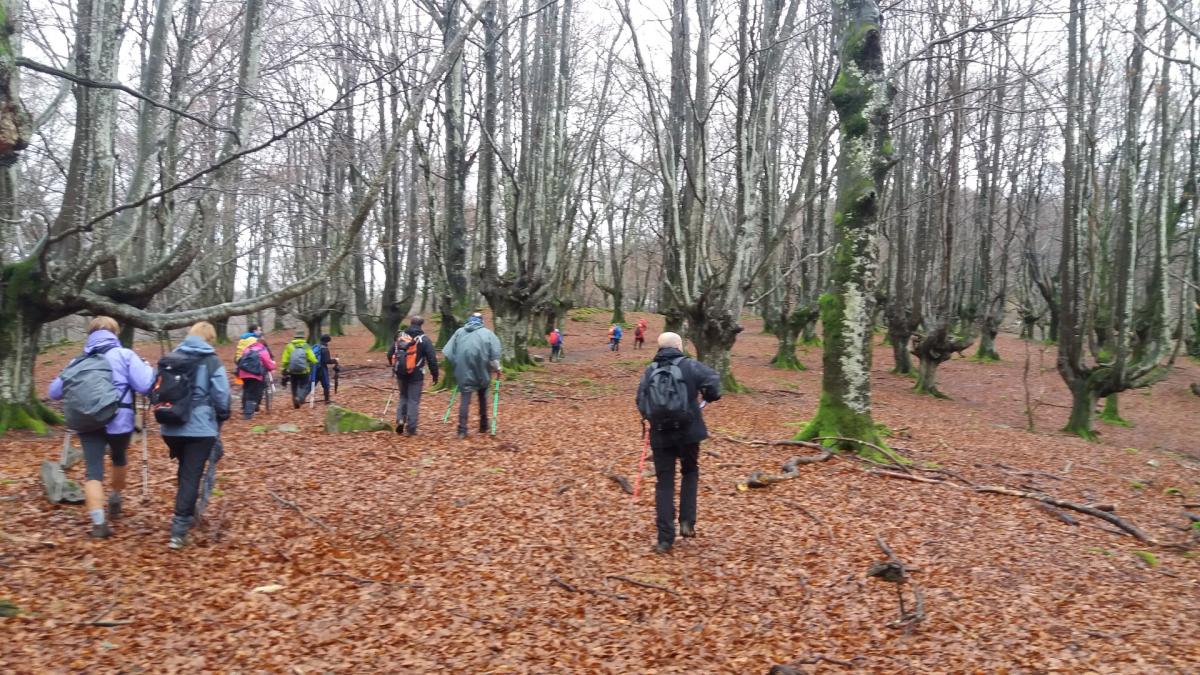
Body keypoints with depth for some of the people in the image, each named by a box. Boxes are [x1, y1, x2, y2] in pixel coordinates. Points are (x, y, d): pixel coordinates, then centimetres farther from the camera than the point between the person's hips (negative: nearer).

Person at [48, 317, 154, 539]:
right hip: (119, 420, -1)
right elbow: (146, 385, -13)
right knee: (119, 458, 26)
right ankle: (115, 500, 44)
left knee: (93, 471, -2)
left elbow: (54, 391, 16)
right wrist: (149, 368, 7)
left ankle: (98, 522, -13)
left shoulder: (79, 361, 11)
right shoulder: (125, 355, -1)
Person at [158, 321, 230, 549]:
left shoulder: (170, 358, 10)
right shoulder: (211, 361, -5)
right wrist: (221, 420, 12)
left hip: (171, 427, 5)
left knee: (184, 472, 25)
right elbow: (222, 398, -6)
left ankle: (186, 515, 35)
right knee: (192, 476, -2)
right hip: (200, 428, -5)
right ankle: (179, 529, -7)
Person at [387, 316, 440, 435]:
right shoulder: (424, 340, -8)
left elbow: (390, 355, 10)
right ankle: (411, 429, 3)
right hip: (416, 376, -4)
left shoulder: (400, 336, 4)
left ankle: (400, 419, 5)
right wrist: (435, 374, 2)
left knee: (403, 397, 23)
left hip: (401, 374, 4)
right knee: (414, 401, 3)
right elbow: (432, 359, -9)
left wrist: (395, 367, 27)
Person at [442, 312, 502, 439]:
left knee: (464, 399, 1)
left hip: (464, 371, 1)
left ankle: (462, 430, -8)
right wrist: (497, 368, -2)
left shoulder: (459, 332, 8)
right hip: (481, 371, -1)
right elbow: (494, 353, -9)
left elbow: (449, 352, 6)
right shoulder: (487, 333, 0)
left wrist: (457, 365, 13)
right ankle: (483, 426, 23)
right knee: (482, 396, 19)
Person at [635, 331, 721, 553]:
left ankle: (665, 538, 5)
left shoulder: (649, 371, 4)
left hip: (660, 435, 2)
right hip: (687, 432, -1)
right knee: (690, 472, 24)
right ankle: (687, 522, 13)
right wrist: (709, 396, 3)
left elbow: (641, 404, 3)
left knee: (664, 484, 7)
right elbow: (712, 380, -18)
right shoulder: (690, 366, -4)